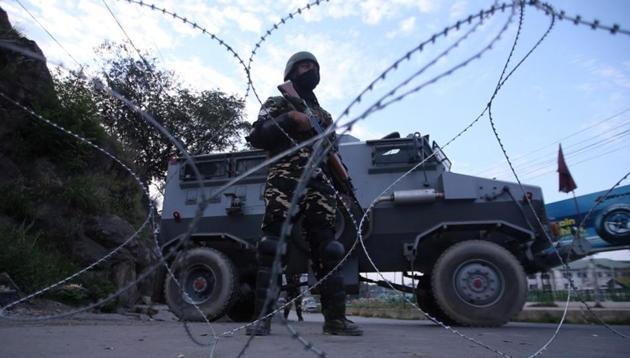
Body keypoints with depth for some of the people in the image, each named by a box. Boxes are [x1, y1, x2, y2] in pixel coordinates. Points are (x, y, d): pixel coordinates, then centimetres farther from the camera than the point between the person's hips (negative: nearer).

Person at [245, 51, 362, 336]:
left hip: (319, 186, 4)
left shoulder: (324, 114, 27)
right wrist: (290, 119, -10)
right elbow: (256, 138, -1)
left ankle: (335, 317, 5)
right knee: (271, 249, -9)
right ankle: (263, 318, -4)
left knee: (327, 250, 0)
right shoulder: (276, 104, 14)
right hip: (283, 183, -4)